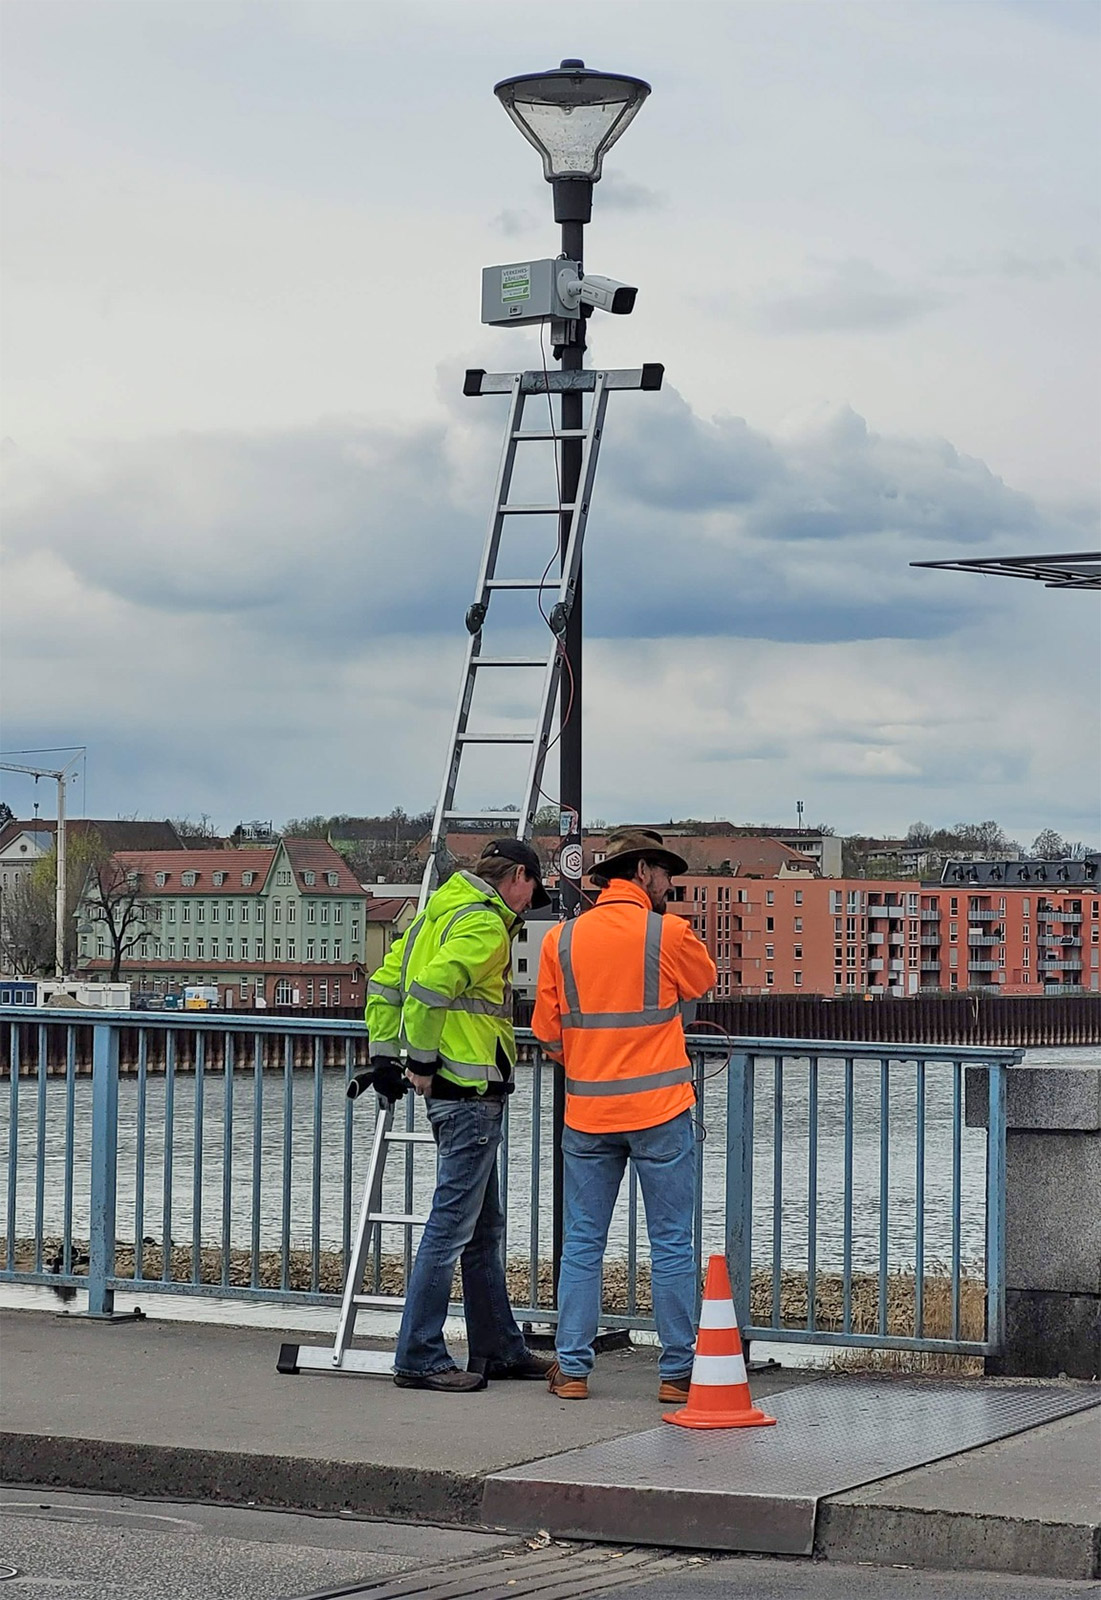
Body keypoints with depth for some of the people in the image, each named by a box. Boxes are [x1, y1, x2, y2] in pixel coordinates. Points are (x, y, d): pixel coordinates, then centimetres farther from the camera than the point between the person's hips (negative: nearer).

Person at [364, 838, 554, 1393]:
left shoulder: (441, 910, 17)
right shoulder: (485, 924, -13)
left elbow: (386, 980, 20)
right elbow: (431, 985, -27)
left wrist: (384, 1053, 18)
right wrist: (424, 1061, -19)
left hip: (450, 1091, 10)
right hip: (471, 1091, -10)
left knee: (484, 1227, 17)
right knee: (451, 1224, -7)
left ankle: (498, 1348, 24)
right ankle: (419, 1358, -4)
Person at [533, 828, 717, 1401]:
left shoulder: (561, 939, 3)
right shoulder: (668, 934, -7)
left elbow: (547, 1030, 7)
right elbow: (703, 982, 13)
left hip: (587, 1113, 3)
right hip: (660, 1112, -3)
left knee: (581, 1245, 9)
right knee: (672, 1245, 4)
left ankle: (572, 1369, 8)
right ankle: (677, 1370, 6)